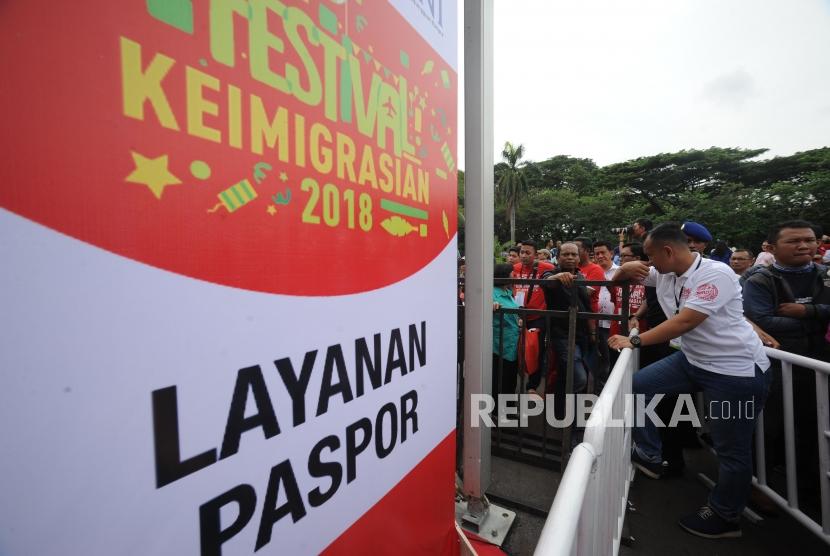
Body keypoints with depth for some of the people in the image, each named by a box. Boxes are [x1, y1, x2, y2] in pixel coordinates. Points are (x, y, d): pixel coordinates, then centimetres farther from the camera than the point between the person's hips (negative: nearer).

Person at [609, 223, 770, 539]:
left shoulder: (715, 274, -21)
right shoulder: (663, 274, 0)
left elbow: (684, 322, -28)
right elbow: (620, 278, 12)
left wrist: (634, 341, -25)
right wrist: (625, 269, -12)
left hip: (737, 370, -7)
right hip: (692, 359, 7)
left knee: (731, 449, 6)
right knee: (635, 385, -2)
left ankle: (725, 516, 28)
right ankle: (649, 456, 14)